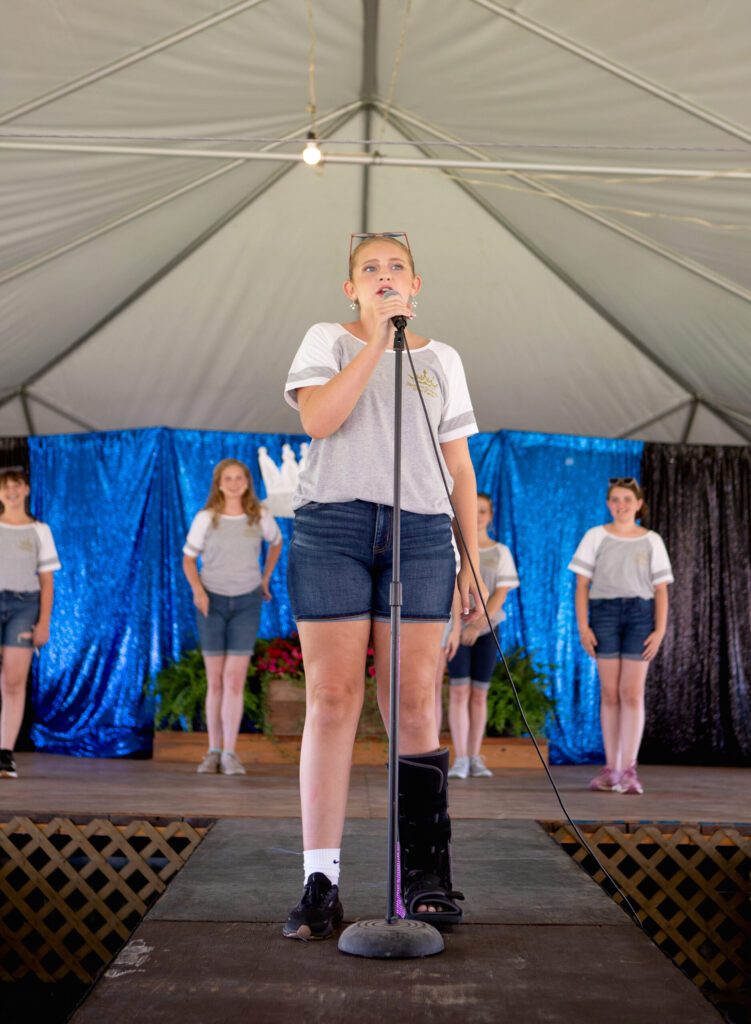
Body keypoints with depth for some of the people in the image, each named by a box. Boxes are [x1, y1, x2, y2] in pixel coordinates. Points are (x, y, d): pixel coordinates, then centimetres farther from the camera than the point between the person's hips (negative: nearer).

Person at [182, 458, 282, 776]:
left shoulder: (260, 517, -2)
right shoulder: (205, 519, -5)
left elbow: (276, 542, 19)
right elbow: (188, 559, 2)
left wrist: (265, 579, 14)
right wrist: (197, 589, -15)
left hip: (246, 602, 0)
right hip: (212, 602, 0)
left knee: (234, 679, -6)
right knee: (215, 681, 5)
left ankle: (230, 753, -3)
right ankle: (213, 752, 12)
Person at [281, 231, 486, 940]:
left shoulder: (441, 358, 19)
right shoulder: (327, 340, 12)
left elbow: (459, 467, 17)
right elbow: (318, 419, -8)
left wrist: (472, 557, 10)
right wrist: (377, 339, -7)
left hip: (419, 532, 2)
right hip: (331, 526, -2)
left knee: (415, 702, -3)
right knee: (332, 699, -6)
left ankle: (425, 877, 3)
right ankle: (320, 883, -3)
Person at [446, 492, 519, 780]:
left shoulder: (500, 552, 7)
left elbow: (502, 593, -1)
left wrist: (477, 625, -12)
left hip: (487, 628, 1)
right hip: (457, 627, -1)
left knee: (479, 693, 3)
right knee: (459, 691, -8)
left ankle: (475, 758, 8)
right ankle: (460, 759, -7)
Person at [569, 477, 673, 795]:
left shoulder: (652, 541, 10)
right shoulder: (596, 536, 9)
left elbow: (661, 590, 8)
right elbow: (582, 584, 6)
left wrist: (660, 630, -2)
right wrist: (583, 626, -3)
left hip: (640, 614, 0)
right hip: (604, 613, 0)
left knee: (632, 692, -6)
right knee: (609, 693, 0)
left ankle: (629, 769, -5)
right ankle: (610, 768, 6)